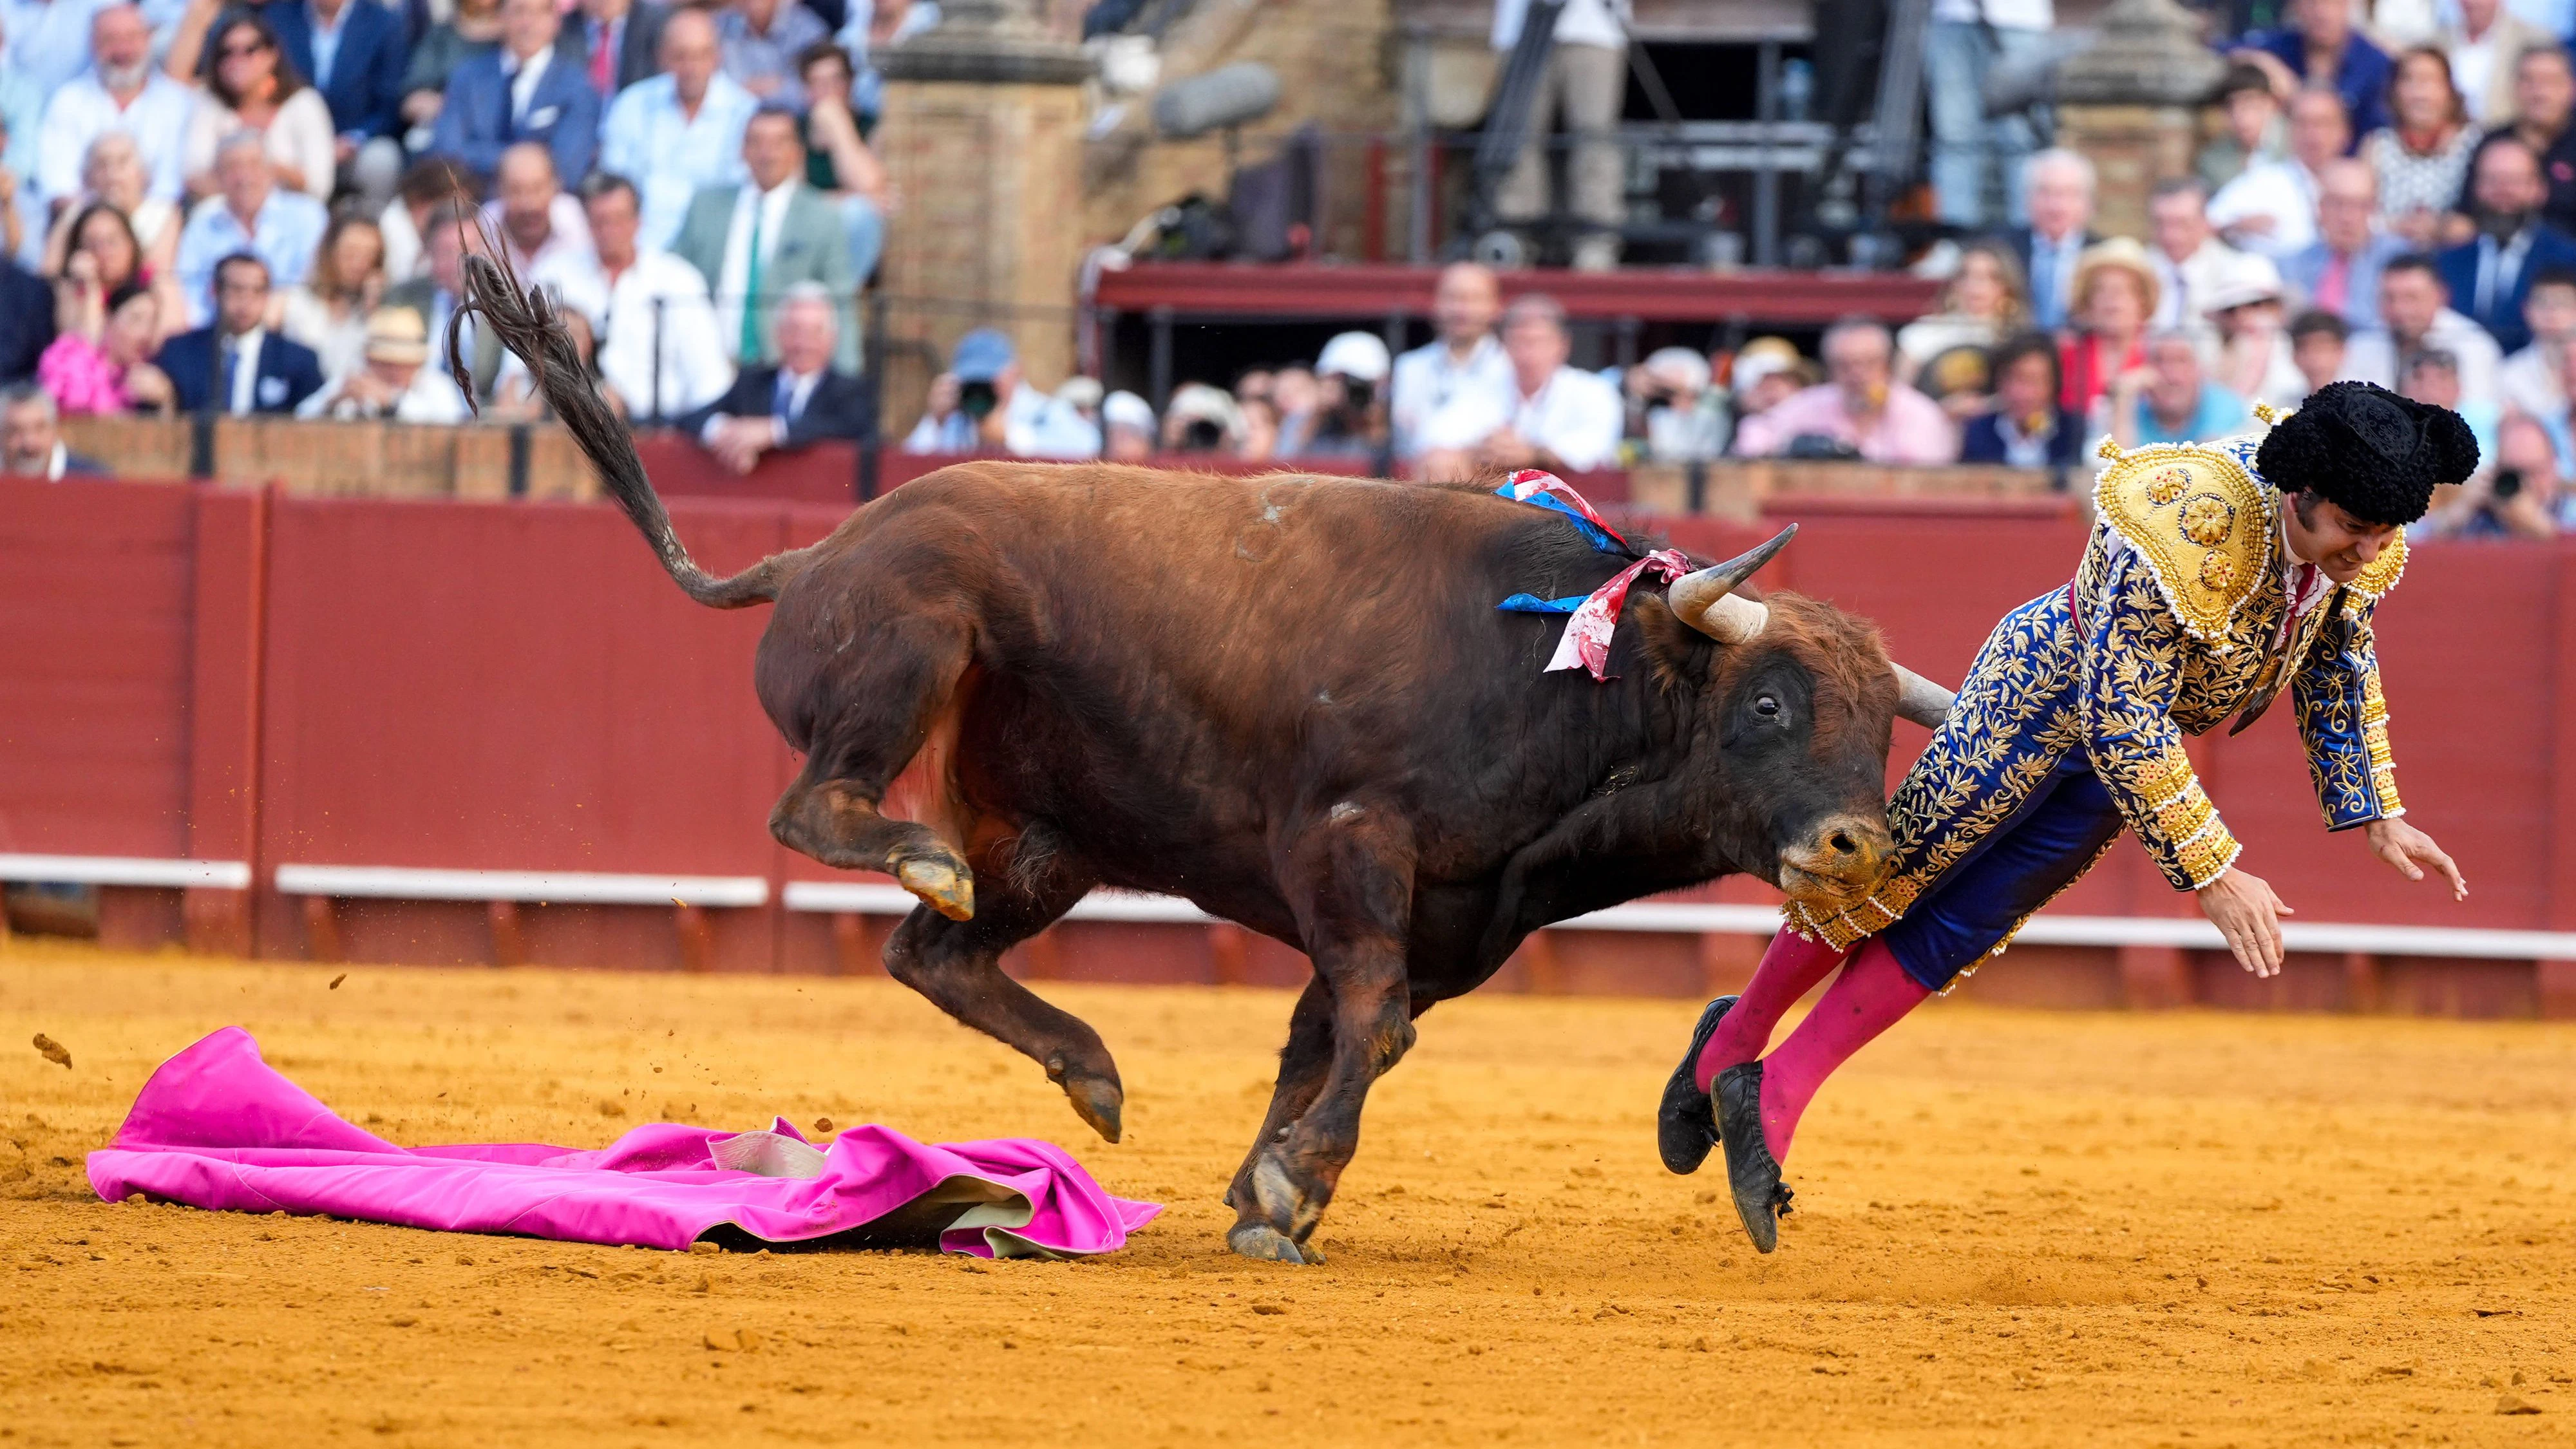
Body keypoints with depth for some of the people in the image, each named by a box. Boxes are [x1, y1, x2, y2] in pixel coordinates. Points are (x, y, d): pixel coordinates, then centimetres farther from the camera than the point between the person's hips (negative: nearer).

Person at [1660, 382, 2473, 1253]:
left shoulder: (2360, 545, -18)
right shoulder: (2184, 532, -41)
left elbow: (2339, 663, 5)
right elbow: (2119, 721, -36)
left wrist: (2375, 817, 6)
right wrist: (2212, 874, -36)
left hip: (2130, 732, 6)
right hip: (2045, 689, -6)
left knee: (1956, 934, 7)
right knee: (1891, 875, 9)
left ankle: (1771, 1101, 14)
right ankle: (1735, 1042, 31)